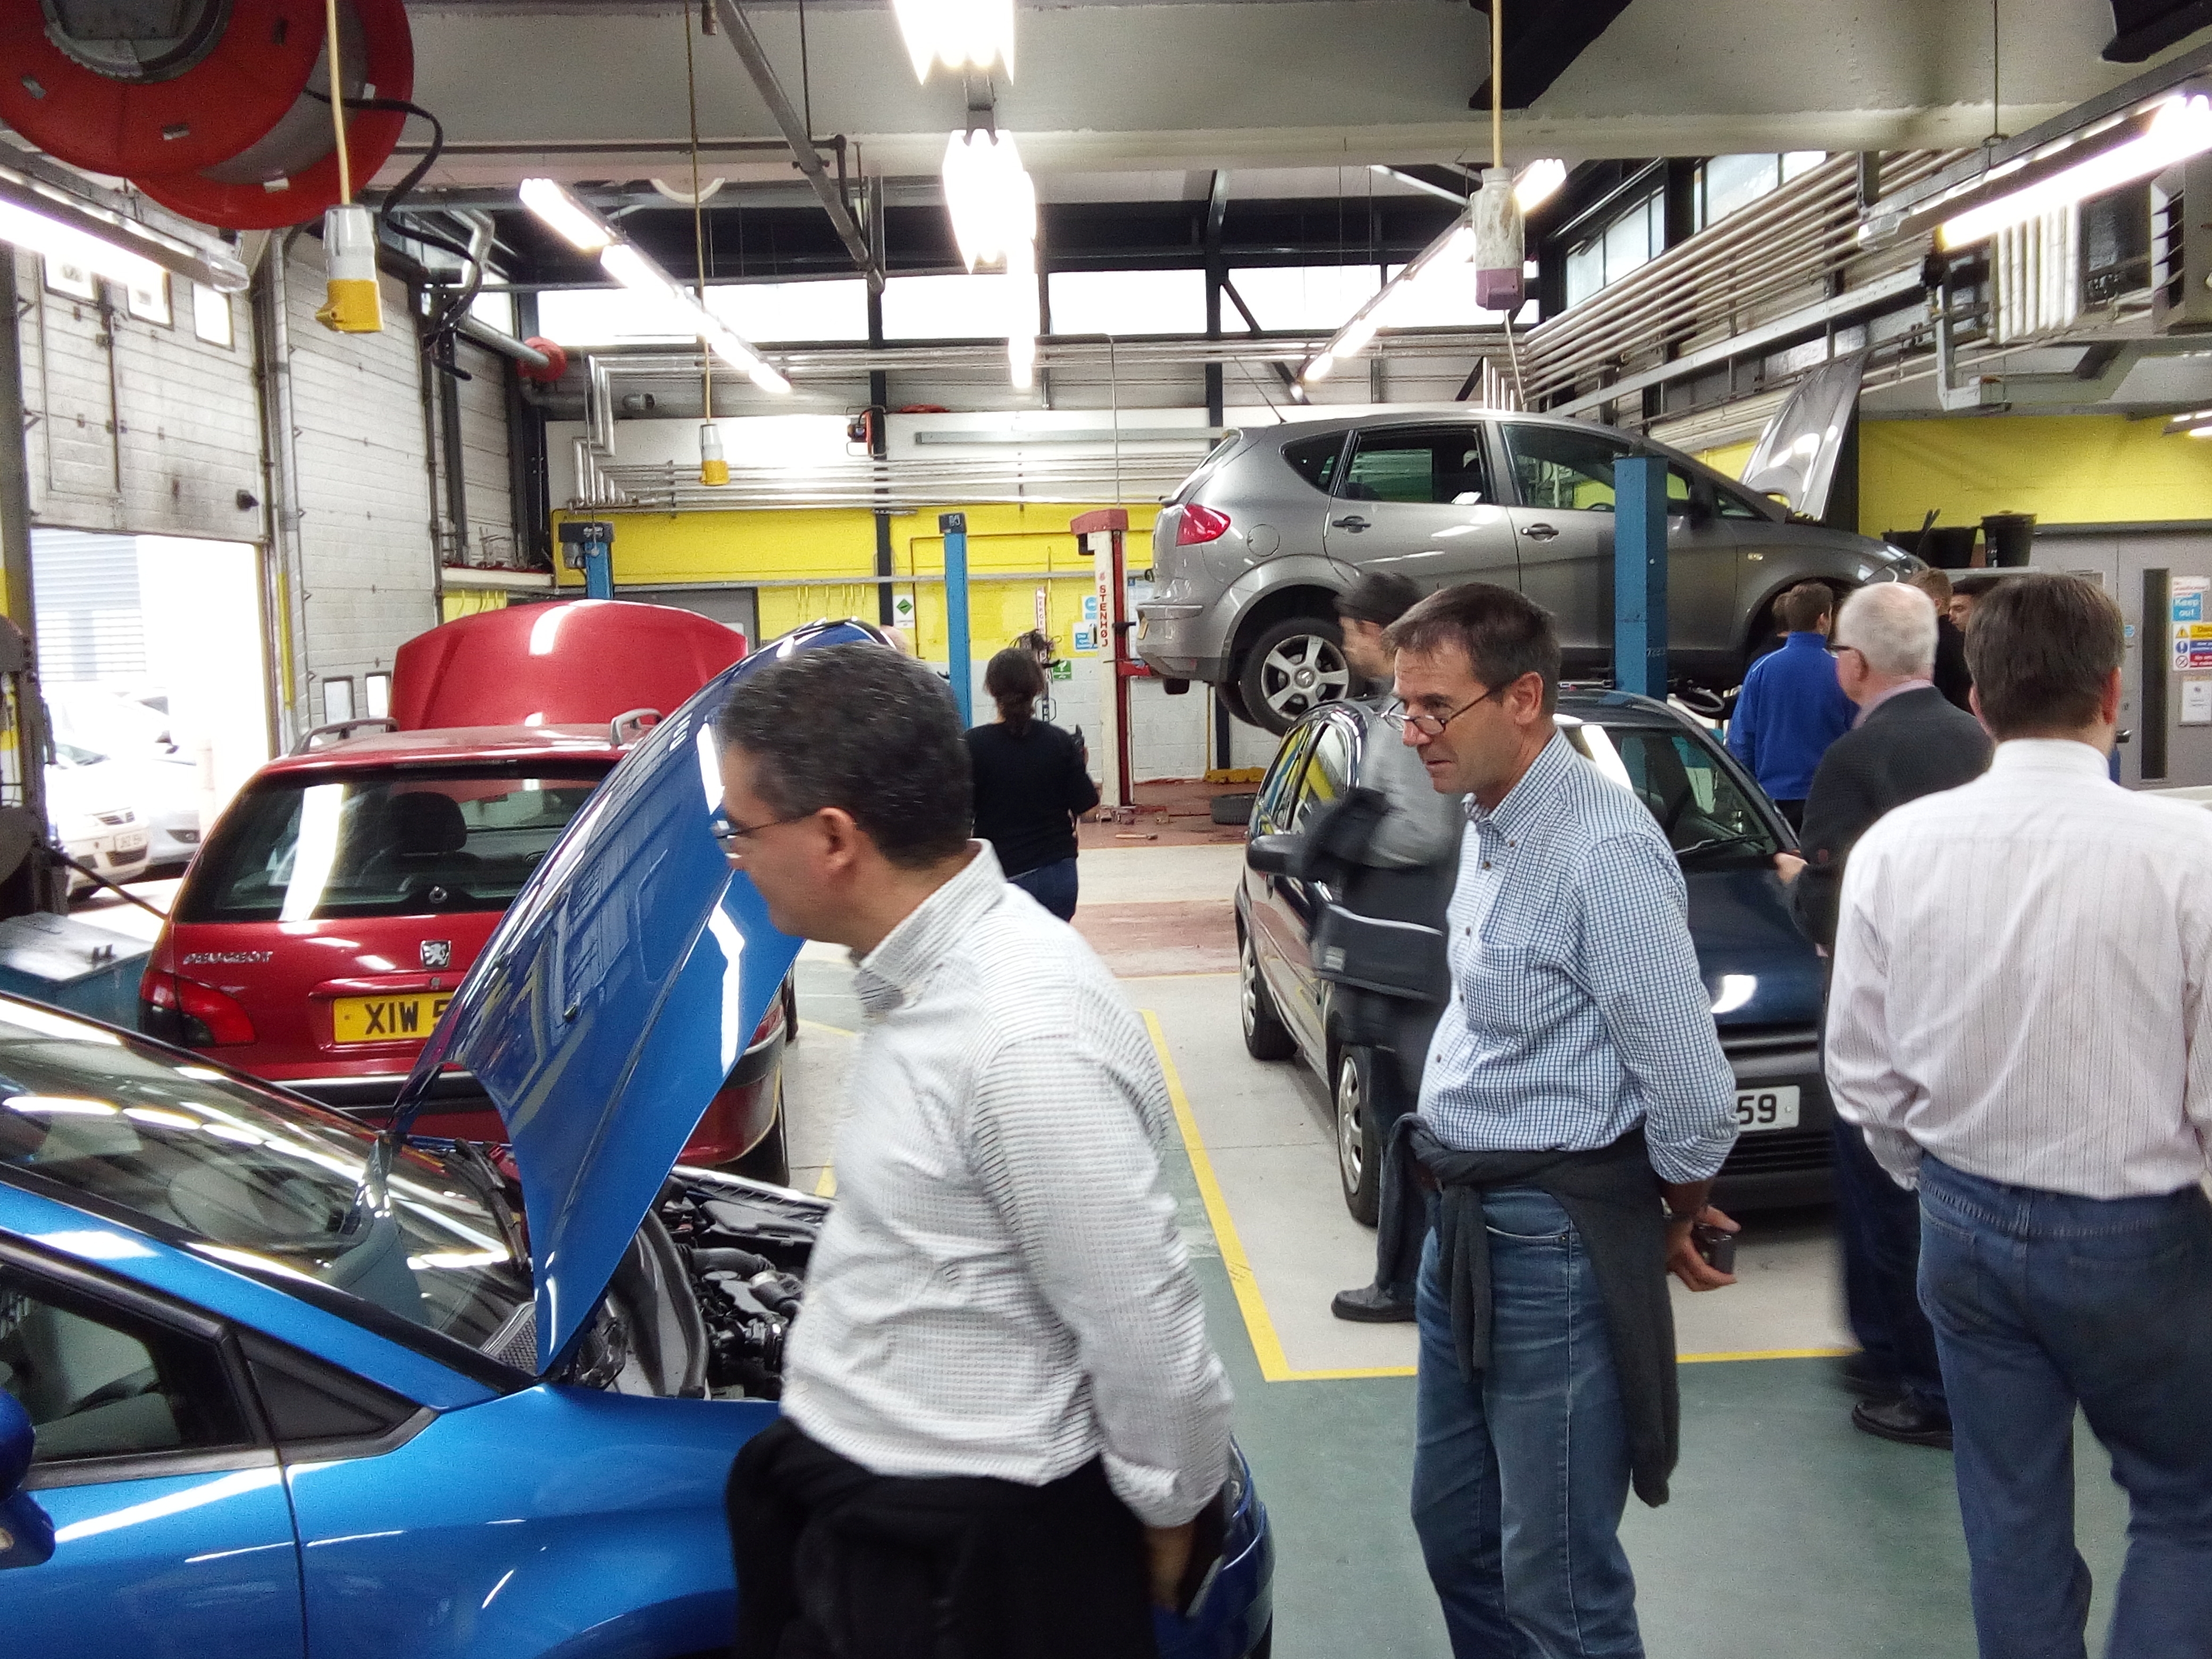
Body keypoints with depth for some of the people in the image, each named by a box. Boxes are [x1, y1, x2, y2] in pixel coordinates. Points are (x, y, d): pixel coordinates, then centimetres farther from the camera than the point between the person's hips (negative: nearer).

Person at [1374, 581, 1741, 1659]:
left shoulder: (1602, 852, -23)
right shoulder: (1488, 824, 6)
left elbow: (1691, 1092, -21)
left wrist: (1673, 1222, -4)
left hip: (1551, 1243, -9)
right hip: (1460, 1224, 9)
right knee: (1453, 1529, 22)